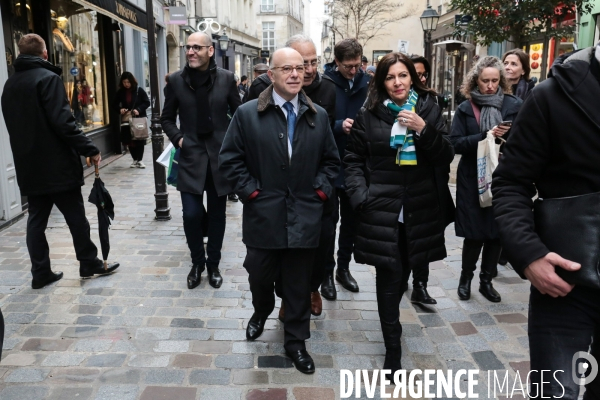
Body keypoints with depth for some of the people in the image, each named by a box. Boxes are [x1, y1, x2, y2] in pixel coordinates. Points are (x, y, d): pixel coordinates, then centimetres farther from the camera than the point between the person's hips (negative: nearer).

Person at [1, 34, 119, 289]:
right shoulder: (48, 78, -11)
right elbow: (63, 122, -20)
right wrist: (89, 149, -17)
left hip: (29, 166, 7)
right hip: (57, 165, -7)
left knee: (36, 219, 10)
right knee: (75, 217, 4)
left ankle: (40, 273, 14)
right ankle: (89, 264, 15)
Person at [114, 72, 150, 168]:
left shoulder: (139, 90, -4)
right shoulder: (120, 92, 4)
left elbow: (147, 102, -3)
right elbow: (115, 104, 11)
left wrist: (139, 110, -17)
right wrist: (120, 109, -10)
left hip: (139, 119, -3)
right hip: (126, 119, 3)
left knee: (139, 140, -2)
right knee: (129, 141, 4)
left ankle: (140, 160, 7)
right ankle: (135, 160, 15)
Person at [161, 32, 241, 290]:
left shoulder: (226, 79, -1)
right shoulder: (176, 80, 0)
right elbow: (167, 118, 11)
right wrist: (178, 139, -4)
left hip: (220, 156, 0)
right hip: (190, 156, 0)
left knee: (217, 214, 9)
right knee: (191, 214, -6)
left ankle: (213, 264, 27)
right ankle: (197, 262, 20)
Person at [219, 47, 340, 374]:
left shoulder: (318, 116, 6)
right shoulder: (247, 114, -3)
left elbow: (331, 160, 12)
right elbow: (229, 158, -1)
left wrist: (320, 189, 0)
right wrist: (250, 191, -8)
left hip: (304, 217, 2)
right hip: (263, 215, -1)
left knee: (299, 283, 9)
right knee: (260, 275, 13)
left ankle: (295, 341, 27)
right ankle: (261, 312, 47)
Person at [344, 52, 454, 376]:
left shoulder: (429, 110, 3)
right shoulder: (369, 115, -1)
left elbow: (446, 157, -2)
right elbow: (353, 159, 3)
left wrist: (424, 129, -17)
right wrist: (360, 196, -10)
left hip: (420, 210, 2)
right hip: (381, 210, -2)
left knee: (404, 271, 17)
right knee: (388, 277, -2)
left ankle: (390, 320, 45)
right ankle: (392, 350, 9)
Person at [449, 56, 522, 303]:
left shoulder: (514, 105, 2)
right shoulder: (465, 108, 3)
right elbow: (455, 143, -6)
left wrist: (507, 137, -20)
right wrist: (485, 136, -17)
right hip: (472, 180, -1)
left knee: (497, 232, 7)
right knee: (475, 233, 1)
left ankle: (486, 281, 25)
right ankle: (466, 277, 24)